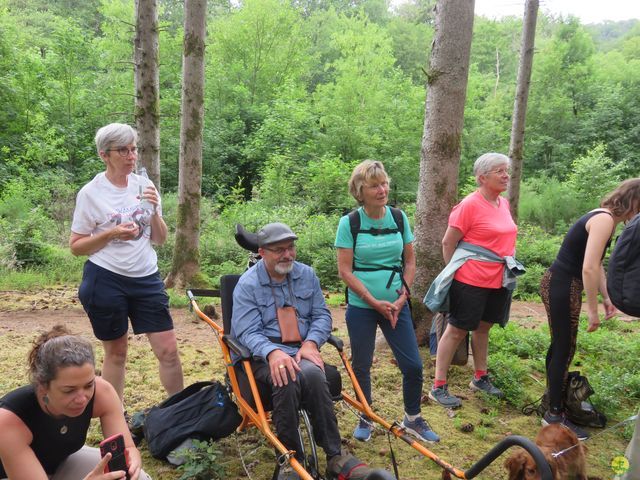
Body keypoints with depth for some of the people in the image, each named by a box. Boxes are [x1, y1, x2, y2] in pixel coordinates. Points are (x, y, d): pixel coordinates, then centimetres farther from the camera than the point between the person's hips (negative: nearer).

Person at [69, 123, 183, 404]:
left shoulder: (144, 186, 4)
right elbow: (76, 246, -4)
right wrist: (111, 234, -19)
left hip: (146, 278, 3)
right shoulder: (91, 193, -6)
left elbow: (159, 240, 7)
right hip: (106, 281, -3)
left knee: (168, 350, 1)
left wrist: (154, 210, -10)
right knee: (117, 352, 9)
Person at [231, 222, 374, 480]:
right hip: (266, 354, -2)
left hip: (303, 350, 3)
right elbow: (247, 332, -9)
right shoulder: (247, 284, -1)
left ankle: (334, 457, -26)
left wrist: (311, 343, -12)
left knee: (312, 374, -34)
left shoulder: (307, 275, 11)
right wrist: (273, 352, -30)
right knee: (288, 379, -37)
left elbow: (322, 315, 10)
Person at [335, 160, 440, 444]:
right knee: (362, 366, 10)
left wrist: (401, 297, -5)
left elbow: (410, 262, 6)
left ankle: (412, 420, 26)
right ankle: (365, 419, 32)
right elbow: (345, 271, -10)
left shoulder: (398, 218, 1)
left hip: (396, 305, 3)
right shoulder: (349, 223, -8)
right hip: (361, 307, -2)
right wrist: (375, 302, -13)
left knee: (413, 366, 3)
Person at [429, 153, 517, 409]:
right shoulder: (470, 205, -16)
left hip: (498, 280, 8)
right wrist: (454, 271, -7)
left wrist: (510, 258, 14)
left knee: (483, 327, 19)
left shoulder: (504, 203, 9)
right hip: (471, 281, -7)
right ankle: (438, 387, 8)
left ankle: (480, 378, 35)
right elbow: (448, 243, -13)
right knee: (456, 330, -1)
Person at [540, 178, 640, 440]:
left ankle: (553, 397, 34)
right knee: (565, 349, -2)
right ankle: (555, 415, 9)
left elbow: (596, 264, 21)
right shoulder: (605, 219, -18)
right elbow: (589, 269, -24)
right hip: (562, 286, -10)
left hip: (563, 284, 10)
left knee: (560, 344, 19)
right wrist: (592, 310, -18)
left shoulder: (603, 217, 13)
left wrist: (606, 297, 18)